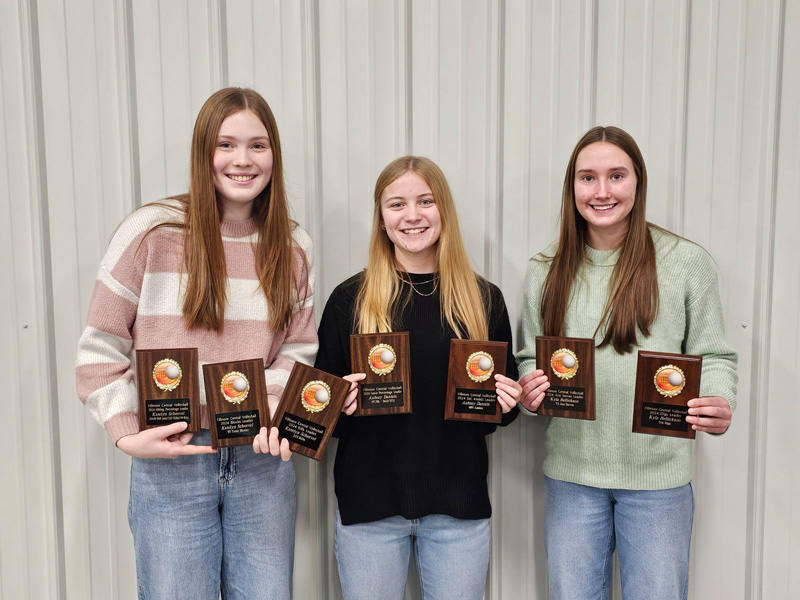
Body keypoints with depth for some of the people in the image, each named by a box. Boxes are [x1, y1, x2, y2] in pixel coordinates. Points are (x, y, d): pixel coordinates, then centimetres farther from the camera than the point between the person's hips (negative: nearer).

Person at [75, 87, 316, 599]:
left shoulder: (293, 246, 4)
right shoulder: (151, 232, -7)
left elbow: (298, 349, 8)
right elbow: (101, 347, -2)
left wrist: (271, 405, -10)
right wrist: (128, 434, -9)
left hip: (262, 458, 3)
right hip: (170, 459, -3)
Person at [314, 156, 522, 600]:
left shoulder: (483, 299, 2)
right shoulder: (349, 299, -2)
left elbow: (507, 391, 10)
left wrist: (508, 400, -11)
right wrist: (341, 403, -19)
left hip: (458, 502, 1)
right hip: (369, 500, -1)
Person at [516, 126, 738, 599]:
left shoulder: (688, 262, -5)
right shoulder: (546, 270, 3)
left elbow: (713, 356, -1)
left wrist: (720, 407, -20)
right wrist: (529, 393, -10)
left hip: (658, 476, -2)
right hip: (571, 473, 2)